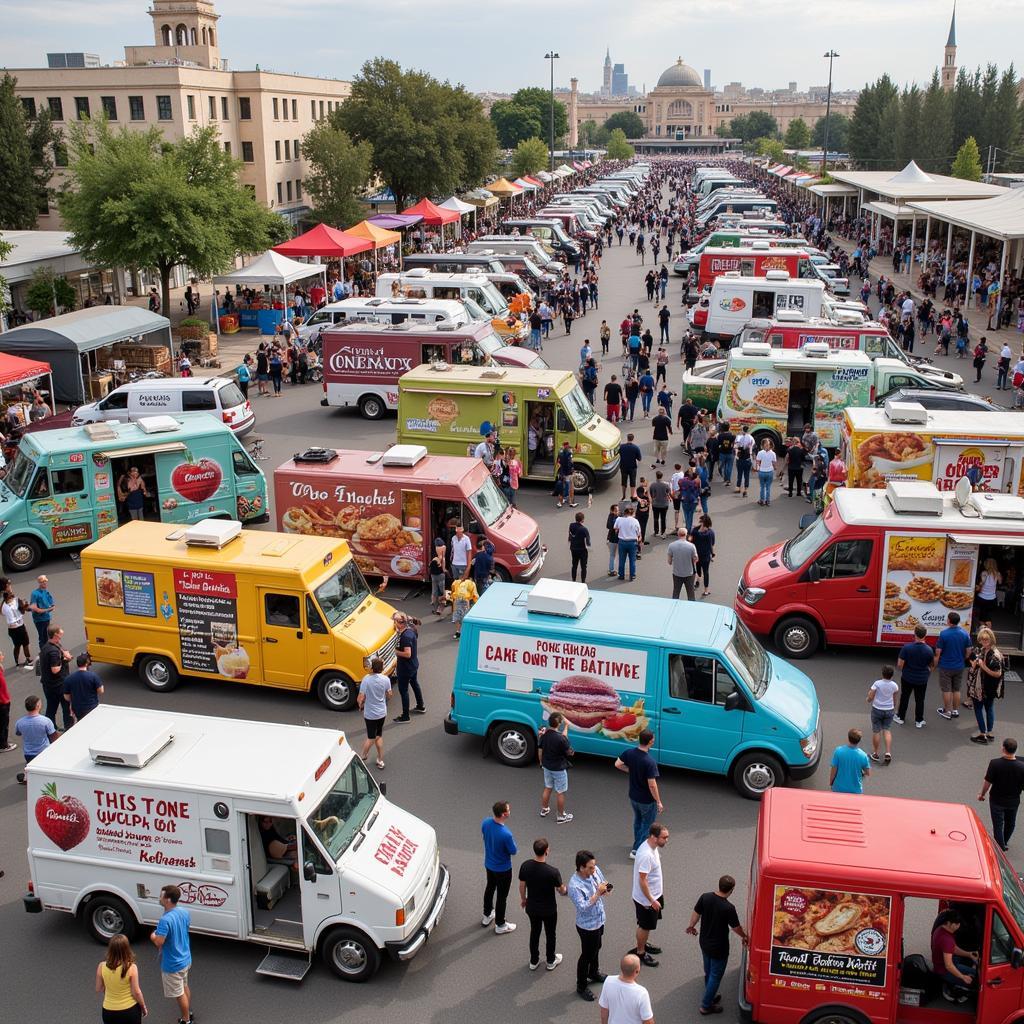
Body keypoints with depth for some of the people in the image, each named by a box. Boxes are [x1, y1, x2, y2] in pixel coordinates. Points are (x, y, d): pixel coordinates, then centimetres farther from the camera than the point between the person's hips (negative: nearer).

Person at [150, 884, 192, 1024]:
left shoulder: (165, 920, -32)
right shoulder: (184, 912, -6)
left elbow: (159, 942, -33)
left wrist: (153, 936, -11)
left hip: (172, 964, -8)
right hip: (185, 959, 8)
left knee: (179, 994, 11)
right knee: (185, 987, 27)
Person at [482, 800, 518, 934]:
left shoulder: (485, 822, -19)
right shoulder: (506, 834, -39)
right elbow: (513, 851, -21)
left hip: (488, 864, 6)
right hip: (503, 869, -6)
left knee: (490, 888, 28)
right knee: (502, 896, 15)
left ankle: (487, 916, 49)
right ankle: (500, 925, 33)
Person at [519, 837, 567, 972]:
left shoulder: (525, 866, -20)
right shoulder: (553, 871, -31)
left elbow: (522, 886, -5)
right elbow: (561, 890, -15)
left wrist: (523, 899, 15)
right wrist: (566, 889, 9)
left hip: (532, 908, 3)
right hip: (549, 909, -3)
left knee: (534, 932, 25)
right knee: (550, 934, 21)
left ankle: (534, 961, 39)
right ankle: (551, 961, 40)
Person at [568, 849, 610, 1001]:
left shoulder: (595, 871, -13)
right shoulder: (574, 885, -33)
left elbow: (603, 885, 5)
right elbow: (583, 907, -34)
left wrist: (606, 889, -18)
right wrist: (597, 894, -36)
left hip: (599, 920, 7)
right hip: (587, 926, -7)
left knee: (596, 948, 29)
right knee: (587, 955, 10)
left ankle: (594, 973, 54)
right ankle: (581, 987, 30)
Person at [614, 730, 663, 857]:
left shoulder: (629, 753, -14)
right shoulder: (650, 762, -32)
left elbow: (618, 764, 2)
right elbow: (652, 785, -28)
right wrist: (659, 802, -16)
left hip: (633, 796, 6)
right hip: (647, 800, -6)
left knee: (638, 820, 28)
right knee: (647, 825, 15)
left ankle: (638, 843, 45)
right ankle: (637, 850, 21)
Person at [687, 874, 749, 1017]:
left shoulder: (705, 897, -14)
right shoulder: (728, 908, -28)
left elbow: (696, 913, 1)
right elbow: (736, 927, -13)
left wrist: (691, 926, 22)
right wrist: (745, 936, 9)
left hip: (704, 943, 6)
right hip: (719, 948, -6)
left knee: (708, 972, 26)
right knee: (716, 976, 12)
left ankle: (710, 997, 45)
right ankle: (706, 1006, 22)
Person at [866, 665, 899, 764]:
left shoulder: (877, 683, -18)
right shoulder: (894, 685, -8)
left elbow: (870, 698, -14)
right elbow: (894, 699, 6)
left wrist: (867, 700, 9)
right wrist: (894, 709, 22)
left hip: (877, 710, -2)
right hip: (889, 710, 3)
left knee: (876, 731, 8)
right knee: (887, 731, 11)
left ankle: (875, 754, 18)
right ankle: (888, 753, -1)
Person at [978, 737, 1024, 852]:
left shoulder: (995, 763, -25)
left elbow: (987, 782, -16)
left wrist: (982, 794, 1)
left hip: (997, 800, -2)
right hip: (1013, 801, 3)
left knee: (998, 825, 15)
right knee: (1010, 823, 28)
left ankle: (1001, 848, 22)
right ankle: (1004, 842, 48)